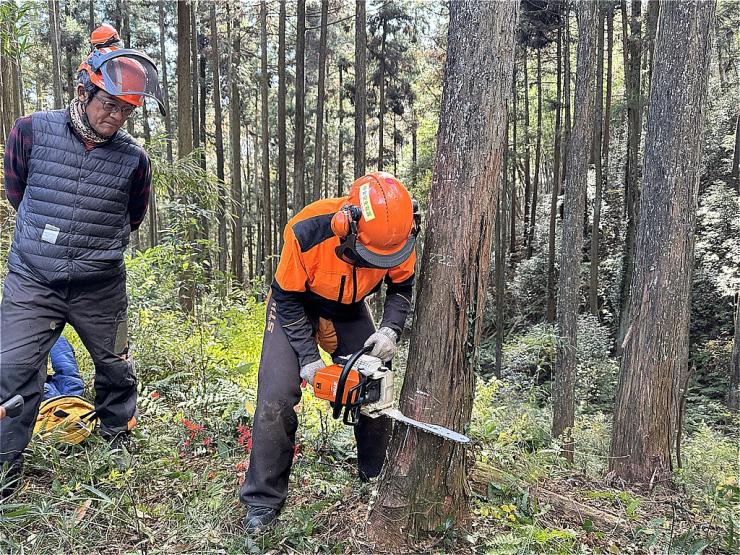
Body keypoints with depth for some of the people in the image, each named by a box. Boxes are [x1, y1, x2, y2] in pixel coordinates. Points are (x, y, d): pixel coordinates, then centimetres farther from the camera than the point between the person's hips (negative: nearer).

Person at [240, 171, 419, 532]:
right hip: (295, 305, -3)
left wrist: (390, 330, -22)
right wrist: (309, 358, -24)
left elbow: (401, 288, -6)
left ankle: (377, 477, 23)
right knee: (277, 398, -14)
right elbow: (287, 298, -22)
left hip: (349, 310, 4)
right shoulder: (307, 232, -38)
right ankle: (264, 499, 3)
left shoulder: (398, 235, -26)